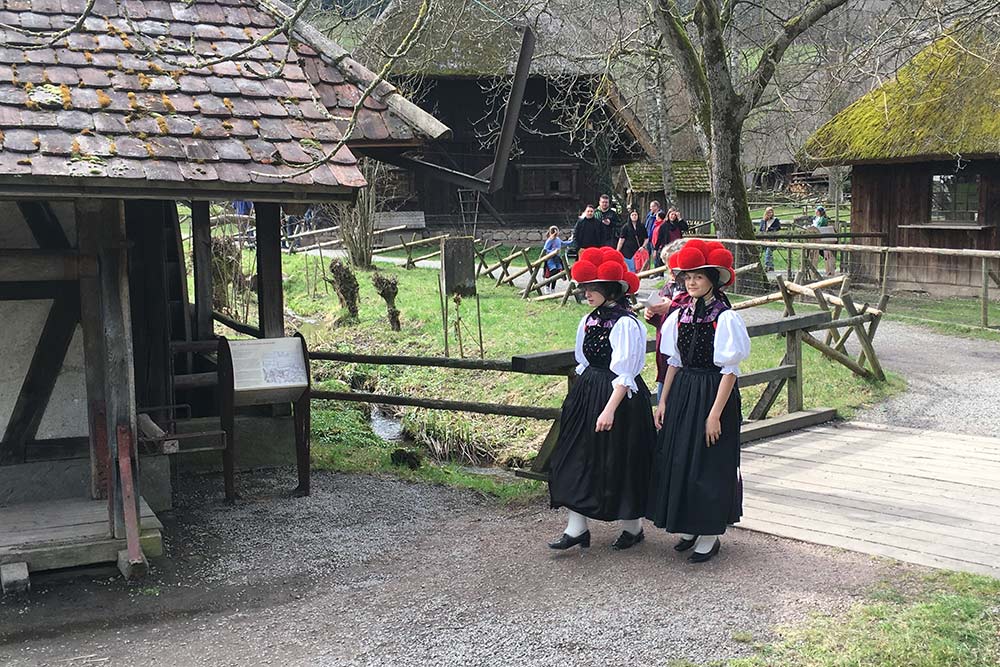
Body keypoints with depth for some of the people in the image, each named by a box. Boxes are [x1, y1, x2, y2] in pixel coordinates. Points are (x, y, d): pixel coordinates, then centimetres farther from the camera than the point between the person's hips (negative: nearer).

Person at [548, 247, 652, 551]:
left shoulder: (625, 323, -17)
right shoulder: (589, 320, 8)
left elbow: (624, 374, -21)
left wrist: (610, 409, -25)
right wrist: (582, 395, 16)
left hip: (619, 397, -8)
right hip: (587, 394, 8)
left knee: (620, 462, 4)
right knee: (578, 458, 6)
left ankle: (633, 527, 24)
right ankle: (577, 528, 13)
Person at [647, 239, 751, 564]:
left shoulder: (725, 318, -13)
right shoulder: (680, 316, 6)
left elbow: (729, 370, -14)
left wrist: (715, 414, -18)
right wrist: (663, 401, 8)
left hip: (714, 393, -6)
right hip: (682, 393, 7)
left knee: (710, 464, 1)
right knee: (678, 460, 11)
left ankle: (710, 535, 14)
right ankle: (691, 527, 26)